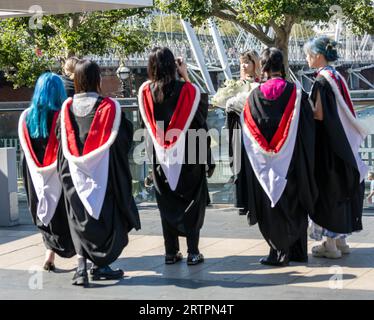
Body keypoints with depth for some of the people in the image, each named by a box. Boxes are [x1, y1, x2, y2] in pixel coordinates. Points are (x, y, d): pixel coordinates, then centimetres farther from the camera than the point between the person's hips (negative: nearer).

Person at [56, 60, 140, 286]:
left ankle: (82, 266, -3)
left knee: (81, 220, 9)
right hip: (103, 173, -3)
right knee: (105, 216, 10)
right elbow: (125, 138, -6)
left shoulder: (67, 107, 0)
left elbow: (62, 141, 7)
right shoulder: (108, 106, -10)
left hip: (74, 174, 3)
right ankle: (101, 265, 15)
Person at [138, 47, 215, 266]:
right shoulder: (186, 89, -12)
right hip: (188, 155, -2)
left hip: (161, 156, 3)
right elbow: (201, 106, 4)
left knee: (167, 203, 12)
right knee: (192, 201, 7)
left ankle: (171, 252, 13)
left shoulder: (145, 91, -6)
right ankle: (193, 252, 5)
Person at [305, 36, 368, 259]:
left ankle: (331, 244, 5)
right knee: (340, 188, 13)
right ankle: (340, 240, 21)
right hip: (342, 144, 9)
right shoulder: (337, 77, 9)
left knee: (327, 190, -1)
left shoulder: (322, 80, -16)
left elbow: (319, 114, -22)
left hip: (326, 143, -9)